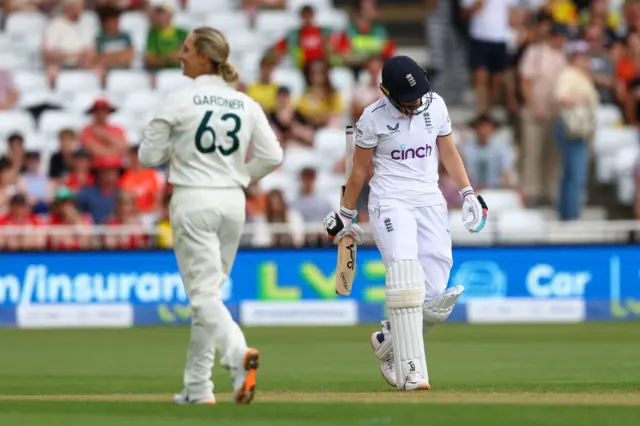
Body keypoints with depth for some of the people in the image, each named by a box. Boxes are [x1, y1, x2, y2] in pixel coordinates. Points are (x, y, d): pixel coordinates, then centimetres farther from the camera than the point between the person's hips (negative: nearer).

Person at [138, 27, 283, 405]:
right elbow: (273, 157, 3)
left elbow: (148, 156, -5)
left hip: (193, 201, -5)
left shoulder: (179, 101, -8)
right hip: (233, 202, 5)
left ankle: (238, 352, -34)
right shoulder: (247, 104, 5)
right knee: (210, 291, 14)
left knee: (204, 293, -7)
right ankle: (198, 387, 17)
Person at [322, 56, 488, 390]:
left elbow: (448, 151, 14)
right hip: (390, 202, -4)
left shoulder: (435, 105, 3)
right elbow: (359, 169, 2)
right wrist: (346, 215, 8)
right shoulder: (373, 118, -8)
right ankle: (410, 371, -25)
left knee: (434, 294, -5)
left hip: (430, 201, 4)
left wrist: (468, 193, 6)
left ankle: (387, 342, 21)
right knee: (405, 278, -23)